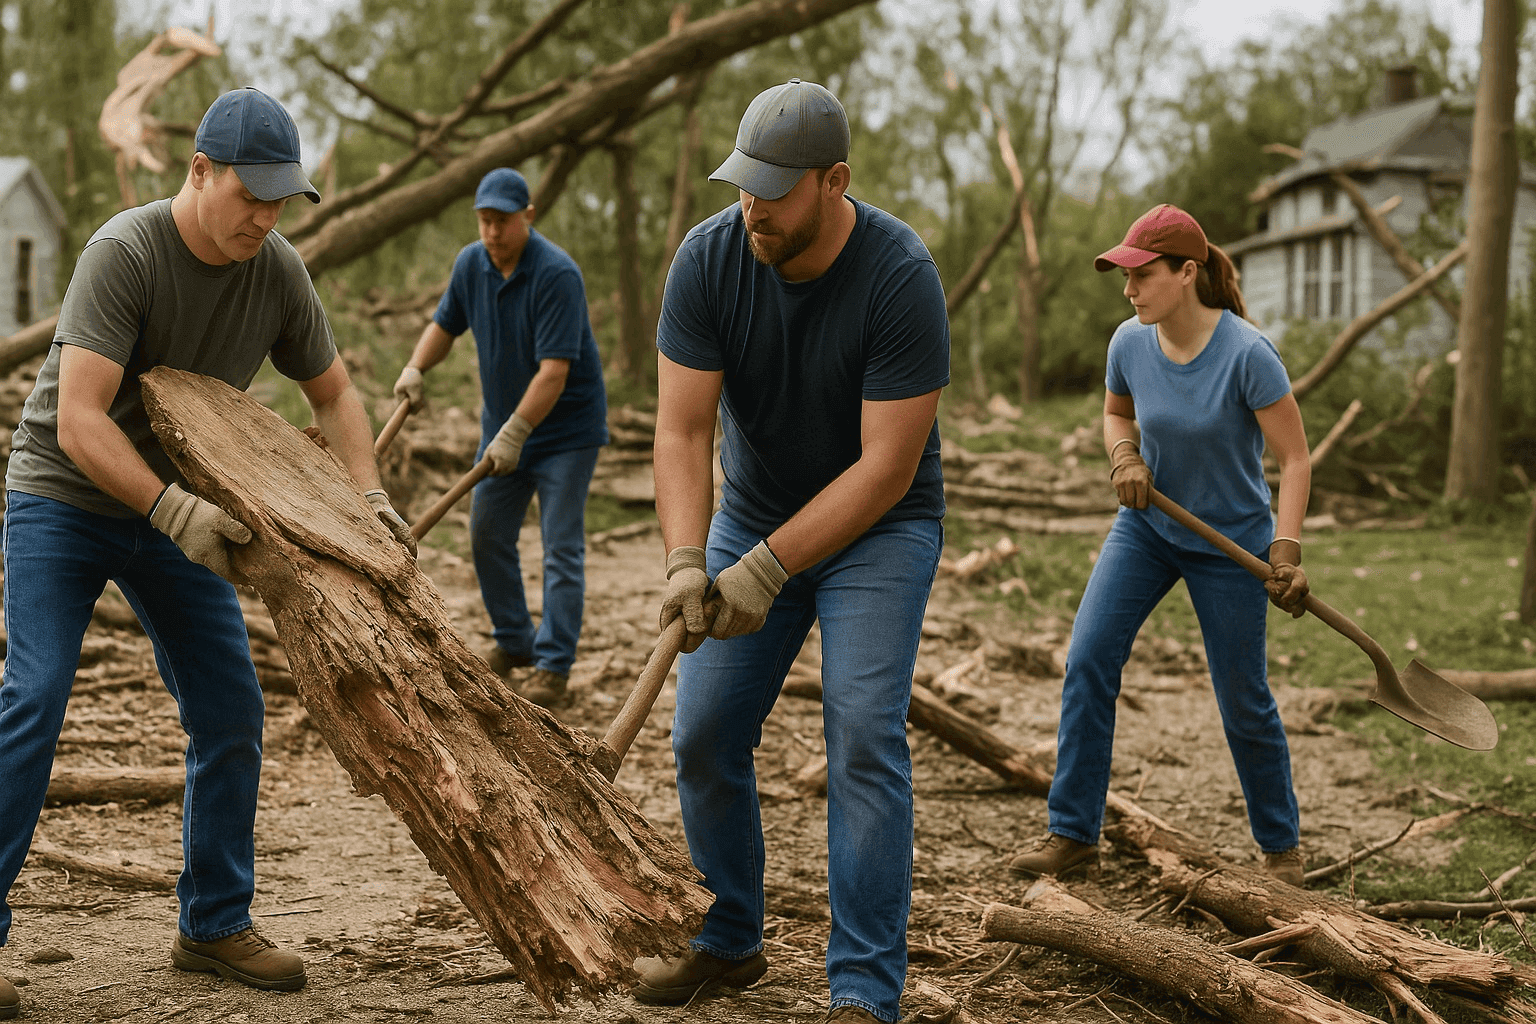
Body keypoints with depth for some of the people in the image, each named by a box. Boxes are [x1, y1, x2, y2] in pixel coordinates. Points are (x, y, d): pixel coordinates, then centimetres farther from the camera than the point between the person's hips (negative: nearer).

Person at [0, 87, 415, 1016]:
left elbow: (334, 392, 5)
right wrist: (175, 511, -42)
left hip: (177, 506, 6)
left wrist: (369, 495, -11)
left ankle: (215, 923, 14)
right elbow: (79, 423, -32)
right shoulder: (125, 254, -25)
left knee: (231, 711, 1)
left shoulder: (278, 270, -8)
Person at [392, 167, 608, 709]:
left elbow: (555, 368, -29)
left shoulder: (557, 274, -25)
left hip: (566, 426, -8)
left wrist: (516, 432, -32)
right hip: (504, 422, 8)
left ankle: (552, 668, -7)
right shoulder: (471, 263, -2)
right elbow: (445, 323, 14)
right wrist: (415, 368, -5)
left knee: (561, 546, -8)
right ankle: (513, 646, 24)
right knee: (487, 535, 11)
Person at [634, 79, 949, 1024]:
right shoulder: (709, 257, -15)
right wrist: (686, 561, -30)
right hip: (753, 513, 4)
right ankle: (730, 941, 24)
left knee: (864, 734, -17)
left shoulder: (901, 277, -26)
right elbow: (682, 430, -16)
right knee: (705, 736, 3)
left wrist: (765, 570, -29)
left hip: (880, 527, -4)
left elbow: (885, 466, -25)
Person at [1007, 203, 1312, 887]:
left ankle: (1282, 847, 26)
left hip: (1231, 541, -4)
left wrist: (1285, 549, -28)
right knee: (1087, 658, -11)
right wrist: (1124, 454, -10)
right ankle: (1073, 835, -1)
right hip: (1146, 525, 4)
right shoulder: (1129, 344, -10)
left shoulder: (1247, 354, -24)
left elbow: (1294, 457, -18)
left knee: (1243, 702, 3)